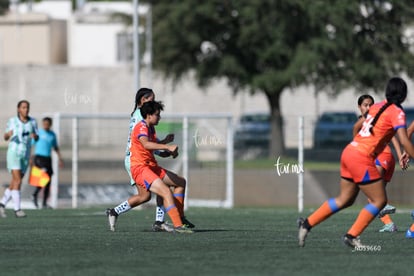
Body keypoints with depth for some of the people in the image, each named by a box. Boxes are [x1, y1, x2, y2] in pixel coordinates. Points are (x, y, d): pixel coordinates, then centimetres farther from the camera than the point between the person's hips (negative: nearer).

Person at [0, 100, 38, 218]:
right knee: (17, 181, -17)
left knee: (14, 184, 7)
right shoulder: (12, 121, -3)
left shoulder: (32, 122, 4)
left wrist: (34, 135, -17)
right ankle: (17, 209, -15)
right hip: (13, 153, -4)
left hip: (25, 155, 4)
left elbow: (37, 138, 8)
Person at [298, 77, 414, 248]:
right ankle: (351, 236, 2)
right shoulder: (396, 112, -9)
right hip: (362, 158, -8)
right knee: (379, 200, 2)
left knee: (345, 199, 18)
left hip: (349, 151, 8)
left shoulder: (377, 107, 14)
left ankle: (308, 223, 18)